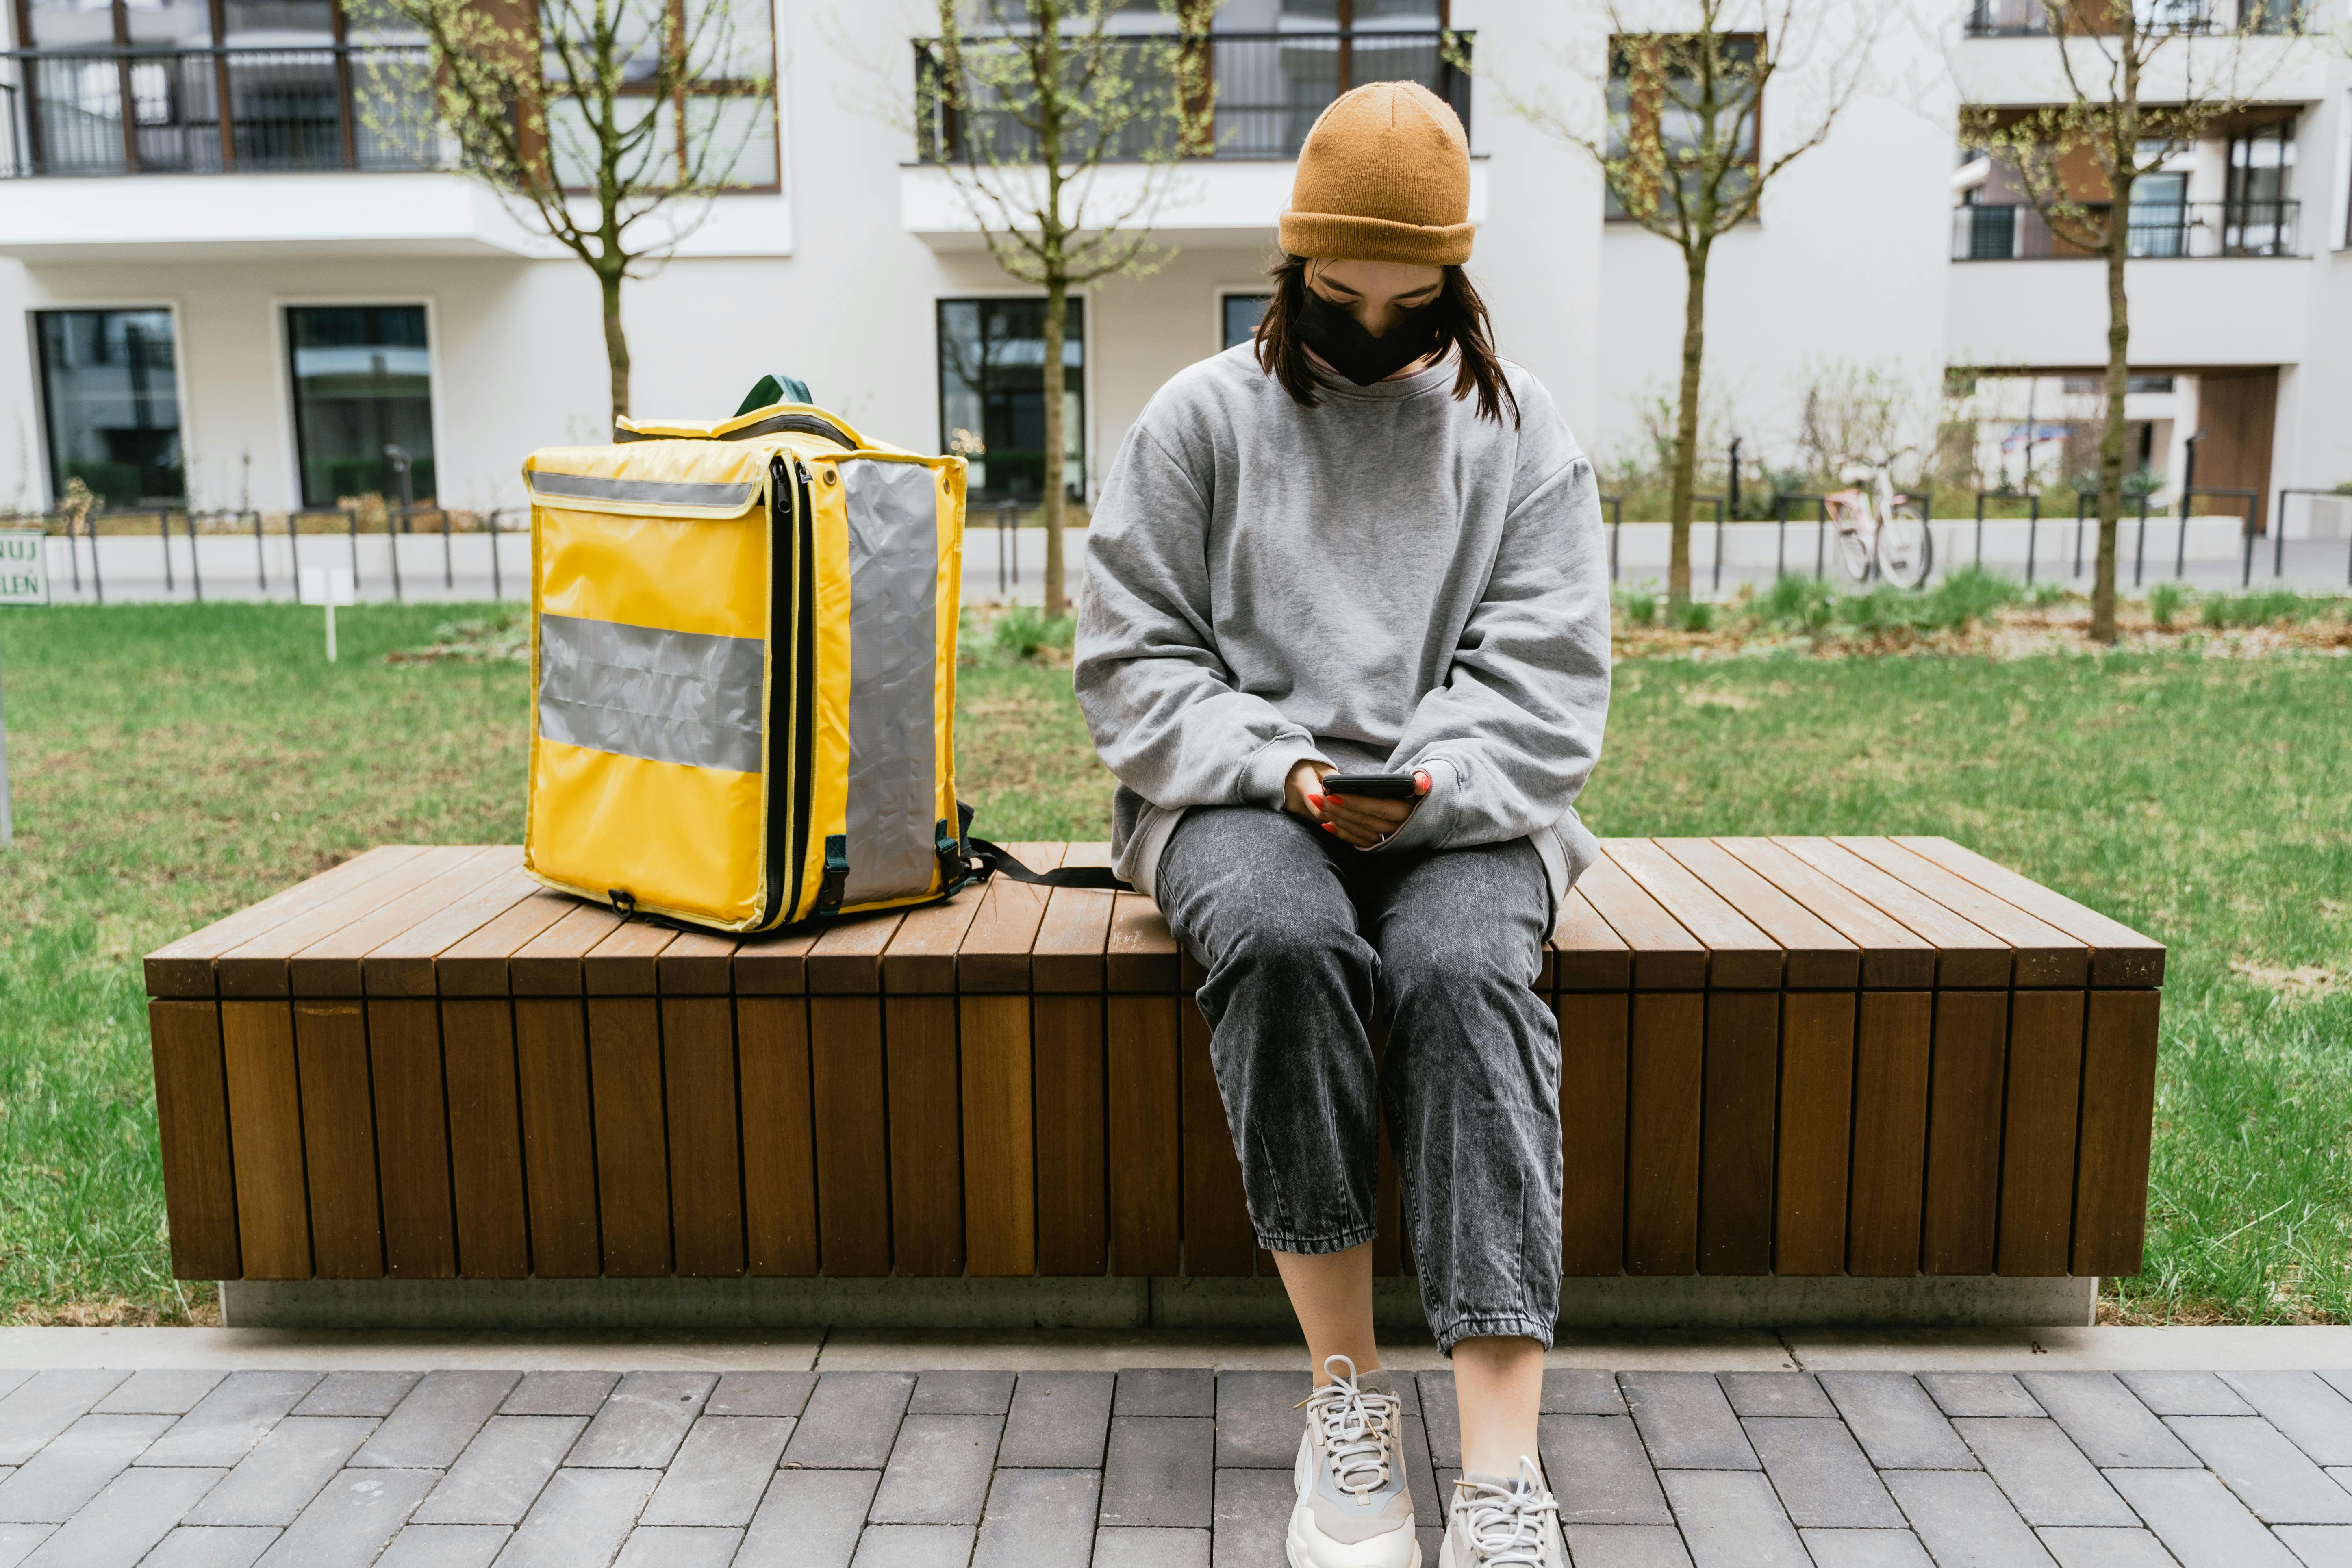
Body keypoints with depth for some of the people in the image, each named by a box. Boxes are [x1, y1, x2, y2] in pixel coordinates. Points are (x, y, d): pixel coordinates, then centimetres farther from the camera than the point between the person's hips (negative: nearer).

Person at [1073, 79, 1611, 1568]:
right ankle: (1347, 1380, -20)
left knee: (1466, 969, -33)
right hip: (1241, 792, 0)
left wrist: (1430, 788, -16)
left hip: (1459, 809, 1)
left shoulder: (1519, 428, 10)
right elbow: (1133, 657, 3)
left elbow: (1545, 676, 2)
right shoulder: (1201, 416, 8)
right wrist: (1278, 770, -12)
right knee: (1285, 940, -35)